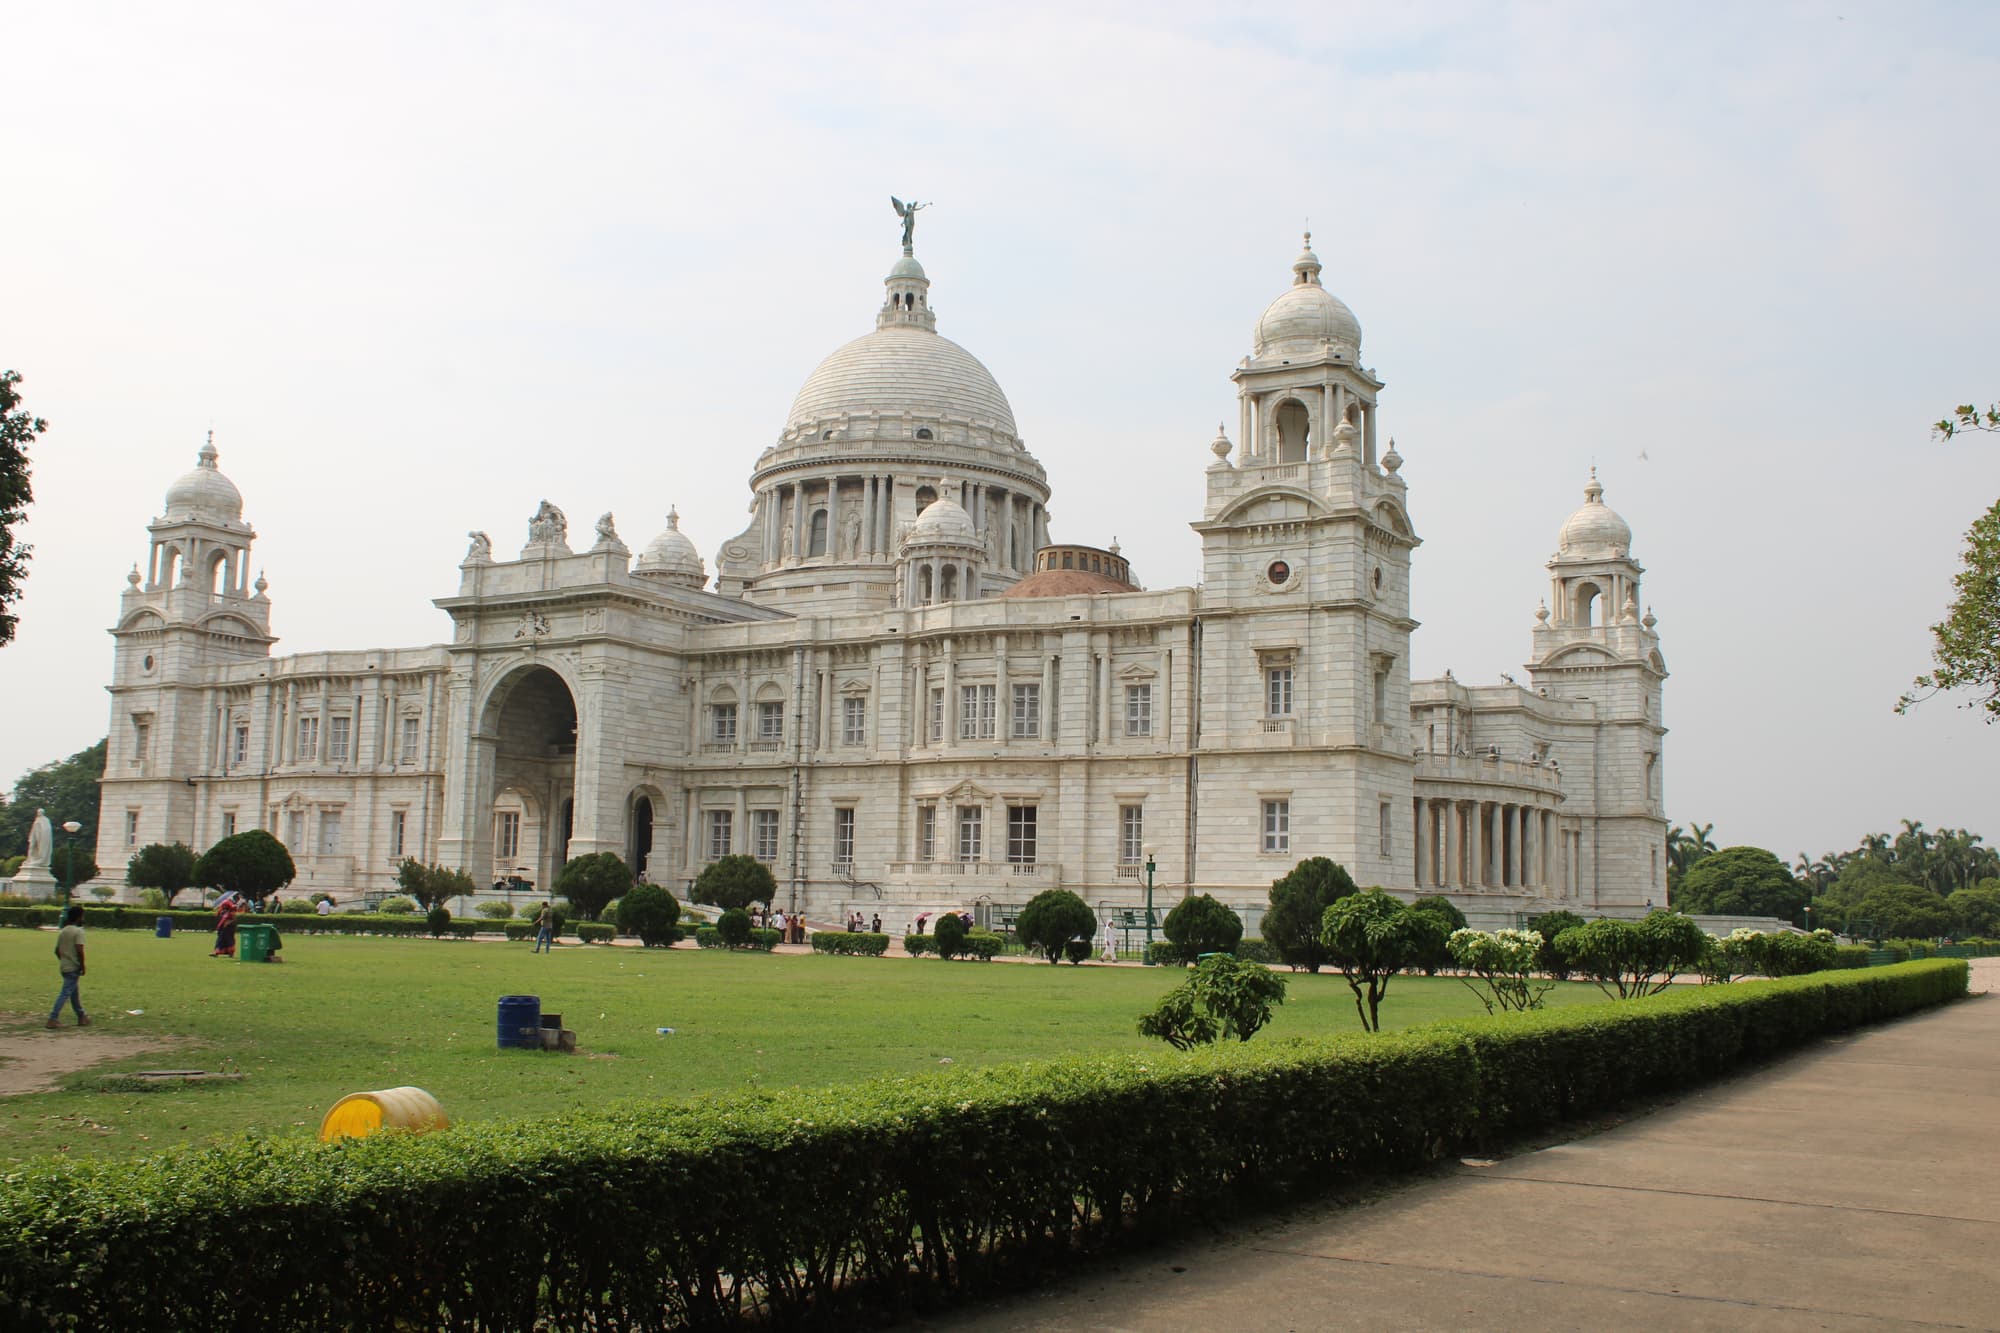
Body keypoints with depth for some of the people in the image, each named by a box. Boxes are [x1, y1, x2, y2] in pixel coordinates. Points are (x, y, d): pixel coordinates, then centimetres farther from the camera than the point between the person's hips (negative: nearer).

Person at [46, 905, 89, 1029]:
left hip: (64, 966, 9)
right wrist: (82, 966, -14)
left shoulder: (62, 932, 12)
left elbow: (57, 951, 14)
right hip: (73, 967, -9)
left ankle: (81, 1017, 26)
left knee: (74, 992, 17)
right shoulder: (78, 931, -13)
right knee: (65, 993, -8)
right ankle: (53, 1019, -12)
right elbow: (79, 950, -22)